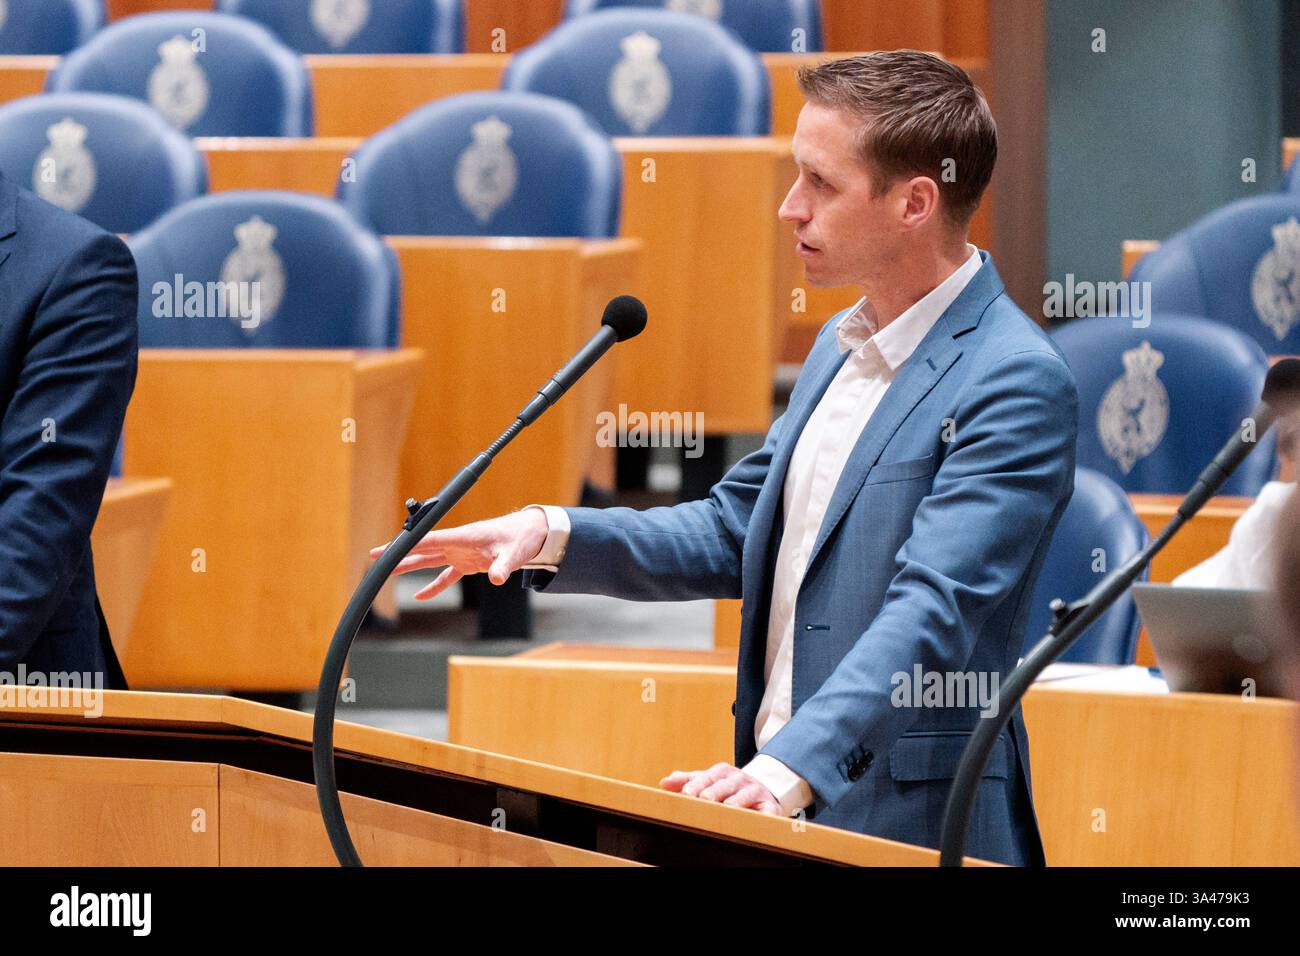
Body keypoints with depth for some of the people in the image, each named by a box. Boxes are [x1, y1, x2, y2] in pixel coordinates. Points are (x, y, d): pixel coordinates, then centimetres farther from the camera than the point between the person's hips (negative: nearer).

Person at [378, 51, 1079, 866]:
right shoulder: (846, 344, 13)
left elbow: (932, 609, -27)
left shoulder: (1018, 385, -16)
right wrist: (554, 536, 3)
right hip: (788, 818, 8)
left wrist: (788, 768, -39)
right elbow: (734, 536, 18)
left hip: (912, 830, -8)